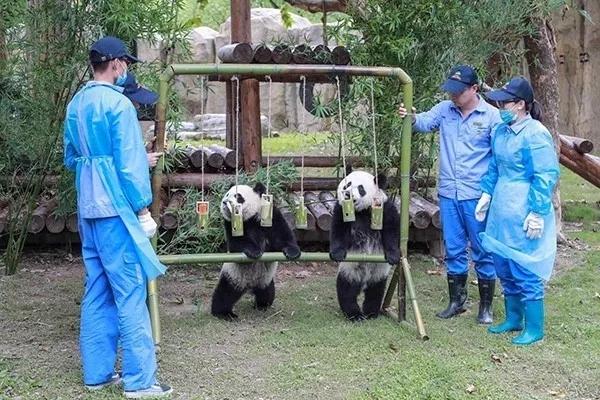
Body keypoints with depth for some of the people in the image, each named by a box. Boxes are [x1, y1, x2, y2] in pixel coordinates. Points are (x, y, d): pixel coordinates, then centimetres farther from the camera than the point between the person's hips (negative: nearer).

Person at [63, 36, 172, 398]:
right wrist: (143, 208, -9)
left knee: (98, 292, 12)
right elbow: (129, 163, -14)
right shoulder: (117, 103, -12)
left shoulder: (76, 104, 11)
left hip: (88, 209, 8)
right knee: (130, 292, -4)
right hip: (116, 208, -8)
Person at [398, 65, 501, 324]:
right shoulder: (444, 110, 6)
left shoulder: (491, 115, -5)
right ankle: (456, 301, 27)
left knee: (483, 252, 6)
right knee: (453, 251, 13)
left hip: (477, 196, -4)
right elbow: (425, 122, -8)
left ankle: (486, 306, 18)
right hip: (448, 193, 4)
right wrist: (411, 118, -31)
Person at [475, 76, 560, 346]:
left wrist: (537, 214, -18)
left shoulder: (535, 135, -17)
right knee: (505, 270, 17)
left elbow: (546, 177, -17)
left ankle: (534, 330, 11)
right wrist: (486, 194, 14)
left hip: (523, 216, -8)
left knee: (526, 272, -1)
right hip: (501, 211, 9)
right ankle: (513, 319, 33)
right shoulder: (501, 130, 8)